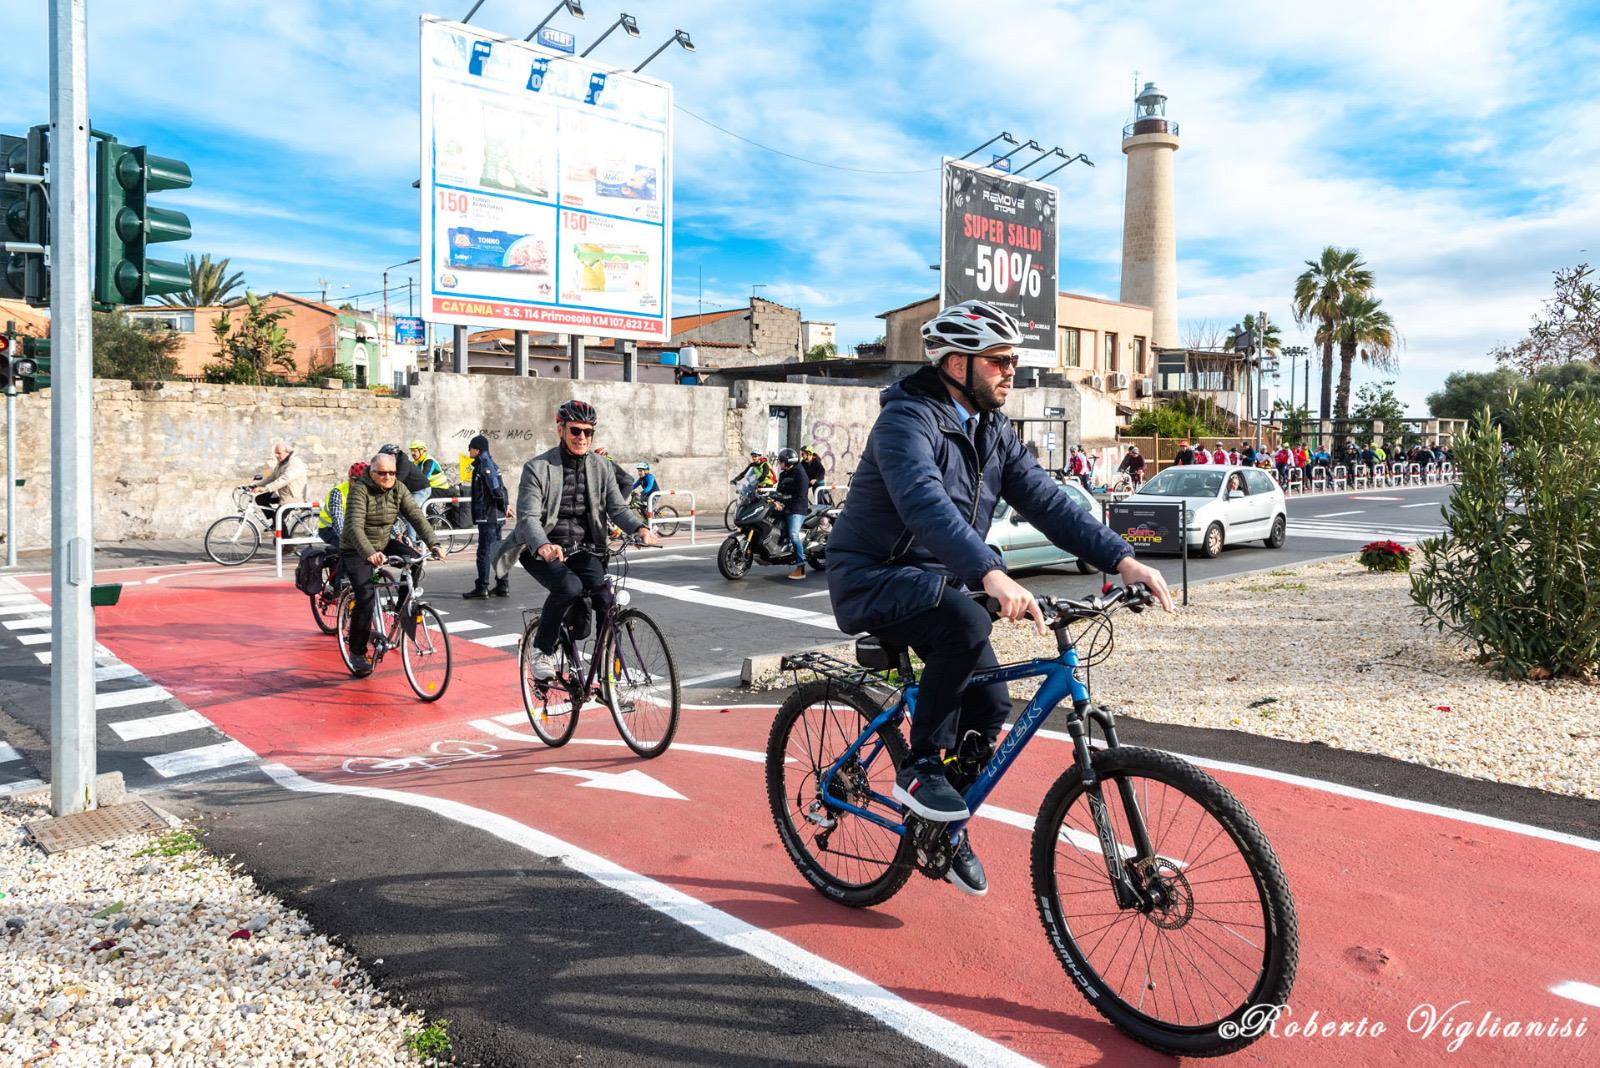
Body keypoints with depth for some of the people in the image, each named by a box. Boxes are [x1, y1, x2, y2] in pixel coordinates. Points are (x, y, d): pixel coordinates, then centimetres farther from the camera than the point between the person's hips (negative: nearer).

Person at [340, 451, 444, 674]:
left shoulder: (398, 489, -3)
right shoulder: (360, 490, -19)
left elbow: (416, 516, -12)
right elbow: (355, 527, -30)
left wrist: (433, 544, -27)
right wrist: (370, 553, -46)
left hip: (384, 544, 6)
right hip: (356, 551, -5)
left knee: (414, 560, -21)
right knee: (366, 596, -21)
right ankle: (357, 652, -6)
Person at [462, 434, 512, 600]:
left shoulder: (484, 464, -13)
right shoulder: (489, 463, 17)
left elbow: (496, 488, -22)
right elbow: (500, 487, 19)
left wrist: (504, 507, -13)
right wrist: (506, 505, 11)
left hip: (488, 516, -10)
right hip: (496, 516, 10)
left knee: (484, 552, -6)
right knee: (496, 550, 14)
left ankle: (482, 588, -3)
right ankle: (502, 585, 19)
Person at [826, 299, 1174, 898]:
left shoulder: (993, 431, 5)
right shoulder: (907, 420, -21)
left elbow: (1046, 501, -4)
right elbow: (925, 503, -40)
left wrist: (1121, 560, -18)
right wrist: (991, 575, -55)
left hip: (938, 580, 8)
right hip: (875, 579, -8)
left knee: (989, 705, -2)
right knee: (965, 623, -35)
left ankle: (948, 830, 22)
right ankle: (919, 769, -17)